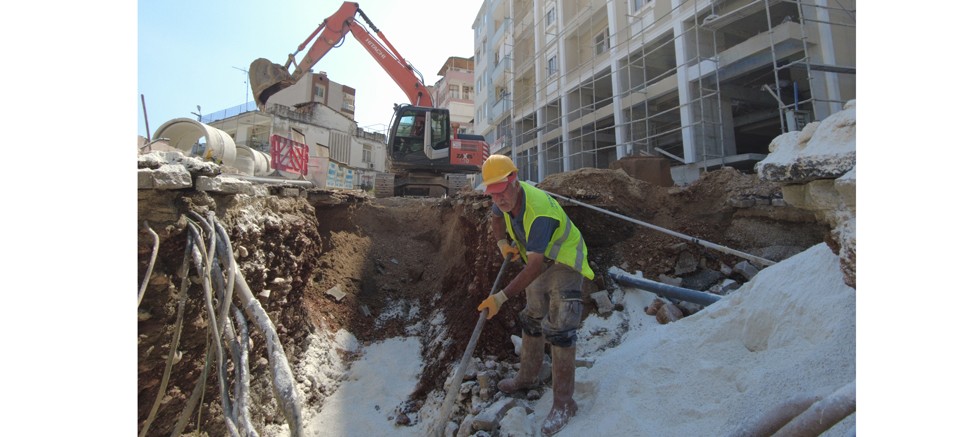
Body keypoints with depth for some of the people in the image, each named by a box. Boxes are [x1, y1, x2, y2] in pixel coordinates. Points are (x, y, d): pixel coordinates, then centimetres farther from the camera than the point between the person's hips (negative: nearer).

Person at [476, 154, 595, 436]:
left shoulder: (539, 211, -37)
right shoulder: (505, 199, -12)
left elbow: (534, 267, -39)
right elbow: (496, 217, 14)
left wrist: (500, 298, -41)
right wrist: (502, 243, -3)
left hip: (565, 263, -8)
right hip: (540, 262, 9)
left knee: (559, 329, -13)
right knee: (531, 320, 17)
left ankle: (563, 403, -2)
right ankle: (528, 377, 37)